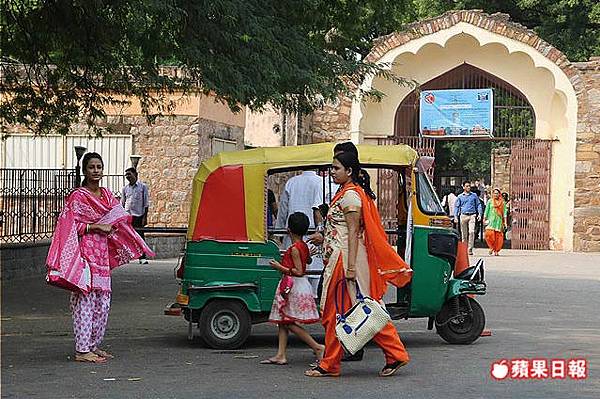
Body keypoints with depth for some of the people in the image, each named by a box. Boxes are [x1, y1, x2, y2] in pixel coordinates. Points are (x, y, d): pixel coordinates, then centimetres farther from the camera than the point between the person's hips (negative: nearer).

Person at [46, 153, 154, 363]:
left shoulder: (107, 195, 14)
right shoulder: (77, 197, -6)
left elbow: (120, 219, 22)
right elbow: (70, 227, -12)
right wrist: (96, 227, -15)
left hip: (102, 253, 7)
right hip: (85, 252, -7)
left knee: (103, 302, 9)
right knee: (85, 300, -8)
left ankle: (93, 346, 18)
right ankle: (82, 350, -5)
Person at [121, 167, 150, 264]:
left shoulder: (143, 187, 2)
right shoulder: (125, 189, 12)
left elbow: (146, 203, 1)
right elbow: (122, 204, 15)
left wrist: (145, 217, -6)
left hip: (138, 216, -3)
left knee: (140, 236, -4)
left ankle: (142, 257, -2)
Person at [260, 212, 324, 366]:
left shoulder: (294, 249, -17)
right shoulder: (304, 246, 9)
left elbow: (299, 272, -20)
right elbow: (308, 260, 26)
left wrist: (280, 267, -14)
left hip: (294, 286, -9)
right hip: (301, 285, 9)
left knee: (288, 322, -5)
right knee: (283, 321, 10)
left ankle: (317, 347, -8)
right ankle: (281, 355, 9)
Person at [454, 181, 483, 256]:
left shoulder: (474, 195, 12)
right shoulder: (460, 197, 10)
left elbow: (478, 205, 14)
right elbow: (456, 207, 10)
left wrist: (479, 214, 2)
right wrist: (456, 216, -1)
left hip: (472, 216, -1)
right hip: (463, 216, 1)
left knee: (471, 231, -15)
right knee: (464, 233, 3)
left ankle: (470, 249, -14)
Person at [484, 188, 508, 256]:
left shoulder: (502, 202, 9)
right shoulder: (490, 201, 8)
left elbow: (504, 213, 8)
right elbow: (486, 211, 10)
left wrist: (505, 222, 3)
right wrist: (484, 219, 5)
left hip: (499, 221, 1)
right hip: (491, 220, -1)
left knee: (498, 235, -2)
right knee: (489, 234, -18)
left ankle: (496, 251, 7)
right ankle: (491, 247, 1)